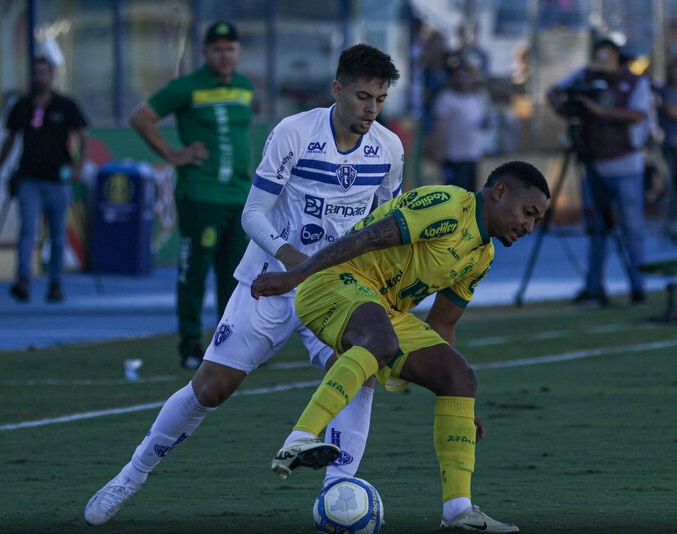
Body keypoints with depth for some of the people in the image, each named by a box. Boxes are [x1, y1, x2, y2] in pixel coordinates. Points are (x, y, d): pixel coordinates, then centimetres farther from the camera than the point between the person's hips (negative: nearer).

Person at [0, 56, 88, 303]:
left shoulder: (66, 106, 2)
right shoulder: (22, 106, 9)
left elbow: (82, 136, 1)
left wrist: (78, 163, -15)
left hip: (57, 180, -1)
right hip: (29, 179, 1)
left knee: (58, 235, 6)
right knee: (28, 229, -15)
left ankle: (56, 285, 15)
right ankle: (23, 282, -26)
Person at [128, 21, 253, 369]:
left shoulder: (245, 88, 14)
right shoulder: (187, 88, -5)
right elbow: (140, 118, -3)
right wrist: (172, 155, -5)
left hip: (240, 196, 6)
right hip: (199, 196, -6)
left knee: (236, 275, 7)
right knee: (193, 274, -5)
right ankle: (191, 347, 0)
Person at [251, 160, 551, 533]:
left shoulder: (481, 257, 17)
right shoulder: (448, 207, -14)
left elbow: (441, 325, 24)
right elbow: (368, 238, -21)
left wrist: (460, 404, 21)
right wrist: (294, 275, -28)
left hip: (386, 310, 10)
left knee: (460, 378, 0)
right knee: (381, 340, -39)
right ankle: (298, 444, -51)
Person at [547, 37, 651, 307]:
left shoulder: (637, 83, -2)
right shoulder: (587, 77, 8)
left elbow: (637, 115, -16)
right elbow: (554, 92, 12)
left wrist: (600, 109, -23)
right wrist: (560, 105, -11)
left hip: (625, 166, -4)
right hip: (594, 164, 4)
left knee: (630, 228, -6)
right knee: (597, 226, 7)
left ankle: (637, 288, -2)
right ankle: (594, 287, 11)